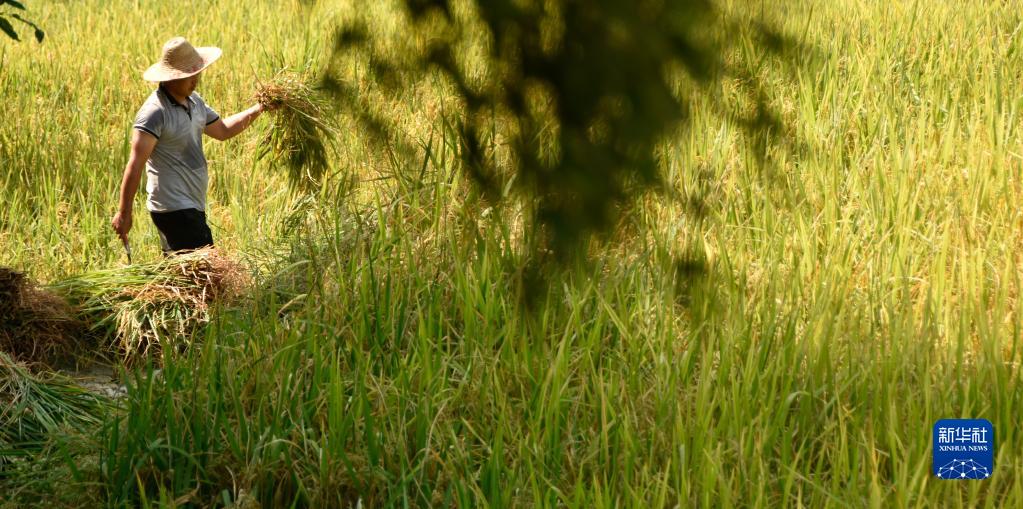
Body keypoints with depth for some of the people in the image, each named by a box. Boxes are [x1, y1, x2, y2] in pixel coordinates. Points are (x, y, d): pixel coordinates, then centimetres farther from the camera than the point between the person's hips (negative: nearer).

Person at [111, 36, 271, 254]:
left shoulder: (194, 101, 12)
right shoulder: (155, 112, -18)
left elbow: (222, 130, 28)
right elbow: (135, 164, -20)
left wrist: (258, 110, 17)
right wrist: (124, 213, -22)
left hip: (192, 207, 10)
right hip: (174, 210, -10)